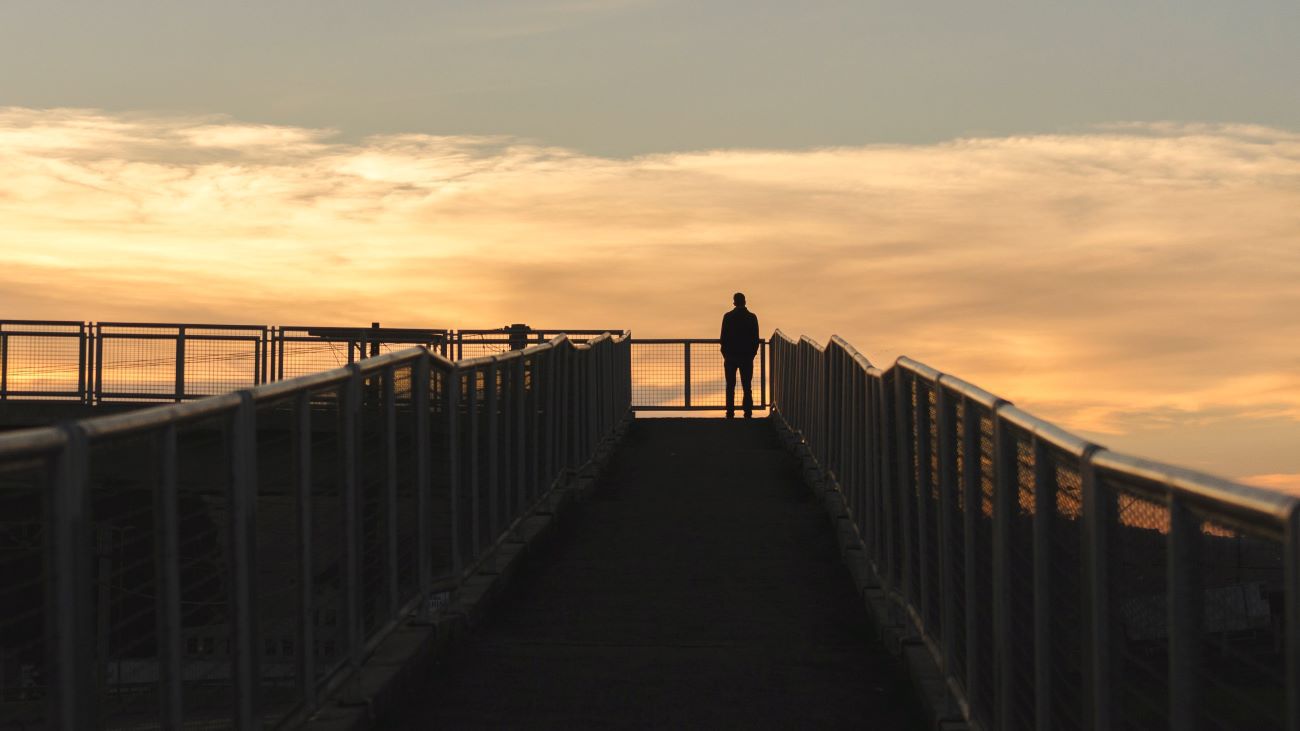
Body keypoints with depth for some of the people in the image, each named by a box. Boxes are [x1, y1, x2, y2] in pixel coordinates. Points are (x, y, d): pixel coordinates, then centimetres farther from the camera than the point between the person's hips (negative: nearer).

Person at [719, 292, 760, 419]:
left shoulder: (728, 317, -6)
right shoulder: (752, 317, -2)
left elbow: (723, 337, -5)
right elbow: (756, 338, 0)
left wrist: (725, 354, 6)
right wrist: (752, 353, 11)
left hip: (731, 356, -1)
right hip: (747, 356, 1)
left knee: (730, 386, 4)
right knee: (747, 386, 6)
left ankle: (730, 413, 0)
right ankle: (748, 413, 1)